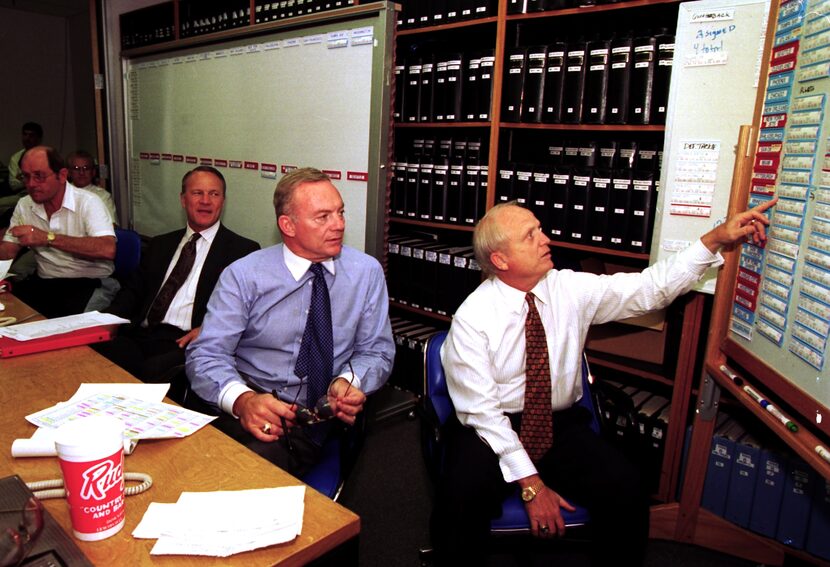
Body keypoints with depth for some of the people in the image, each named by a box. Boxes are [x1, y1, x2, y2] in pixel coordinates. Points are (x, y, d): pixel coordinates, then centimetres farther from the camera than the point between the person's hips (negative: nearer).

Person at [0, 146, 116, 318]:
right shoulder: (24, 206, 10)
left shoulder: (88, 202, -11)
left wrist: (48, 238, -27)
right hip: (44, 282, 6)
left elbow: (107, 250, -26)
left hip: (89, 283, -5)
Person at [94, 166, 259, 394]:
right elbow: (133, 289, 22)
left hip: (186, 342, -4)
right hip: (140, 335, 5)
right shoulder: (160, 245, 25)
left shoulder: (242, 250, 7)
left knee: (151, 372, -35)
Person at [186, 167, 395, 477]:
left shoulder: (367, 271, 2)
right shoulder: (243, 275, -4)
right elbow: (206, 354, -8)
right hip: (255, 409, -2)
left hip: (329, 416, 3)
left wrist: (349, 381, -16)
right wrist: (242, 399, -29)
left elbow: (376, 350, 7)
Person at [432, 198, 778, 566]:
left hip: (560, 426, 4)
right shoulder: (472, 319, -15)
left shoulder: (572, 289, -4)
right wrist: (530, 484, -21)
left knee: (627, 492, -19)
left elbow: (653, 287, -1)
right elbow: (482, 411, -17)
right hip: (492, 430, -3)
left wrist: (717, 238, -10)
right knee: (462, 496, -31)